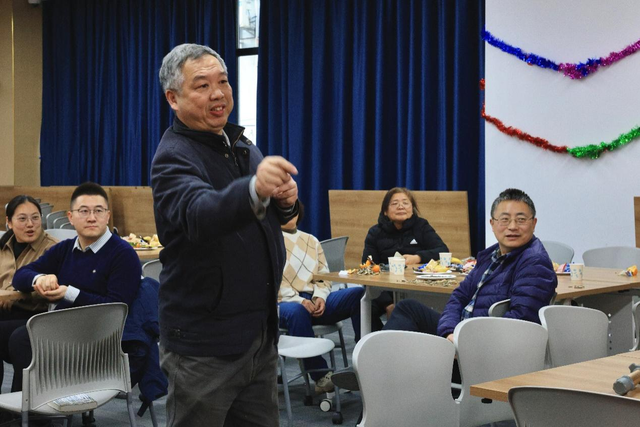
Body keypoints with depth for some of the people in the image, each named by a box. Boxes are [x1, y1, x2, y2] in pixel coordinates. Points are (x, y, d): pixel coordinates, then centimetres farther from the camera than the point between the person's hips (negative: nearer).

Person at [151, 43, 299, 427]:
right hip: (205, 343, -7)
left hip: (262, 332, 7)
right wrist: (254, 189, -55)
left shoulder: (243, 146, 11)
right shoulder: (173, 157, -14)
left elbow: (272, 218, 20)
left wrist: (286, 201, -5)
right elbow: (199, 215, -35)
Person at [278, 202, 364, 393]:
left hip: (315, 300, 5)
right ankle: (320, 375, -36)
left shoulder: (311, 241, 23)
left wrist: (320, 297, -5)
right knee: (296, 311, -42)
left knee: (359, 294, -22)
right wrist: (299, 300, -19)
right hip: (285, 302, -4)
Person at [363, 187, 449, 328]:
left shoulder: (421, 226, 11)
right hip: (385, 292, 1)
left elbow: (443, 251, -2)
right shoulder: (375, 233, 8)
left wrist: (418, 258, -23)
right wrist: (388, 304, -17)